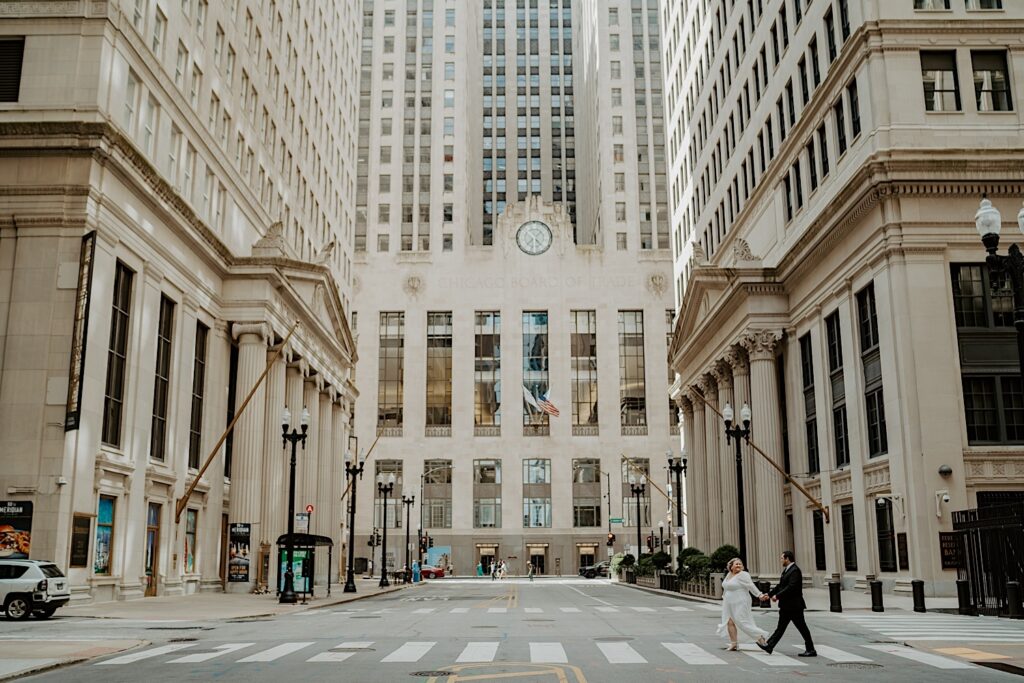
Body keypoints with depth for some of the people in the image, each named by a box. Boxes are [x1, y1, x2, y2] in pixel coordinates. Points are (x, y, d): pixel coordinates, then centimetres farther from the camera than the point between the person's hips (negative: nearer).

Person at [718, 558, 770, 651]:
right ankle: (733, 644, 8)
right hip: (729, 604, 8)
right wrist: (724, 597, 31)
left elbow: (751, 586, -22)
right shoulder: (729, 574, 12)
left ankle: (760, 637, 4)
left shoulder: (743, 575, -13)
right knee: (730, 622, 3)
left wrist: (759, 595, -32)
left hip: (740, 604, -8)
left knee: (743, 623, -9)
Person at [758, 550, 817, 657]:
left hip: (794, 605, -10)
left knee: (802, 627, -1)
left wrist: (777, 596, -21)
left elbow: (791, 587, -25)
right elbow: (780, 585, 17)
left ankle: (811, 650, 7)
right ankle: (769, 646, 13)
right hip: (786, 605, 10)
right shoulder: (787, 570, 14)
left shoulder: (795, 571, -17)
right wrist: (769, 594, 11)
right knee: (781, 627, 12)